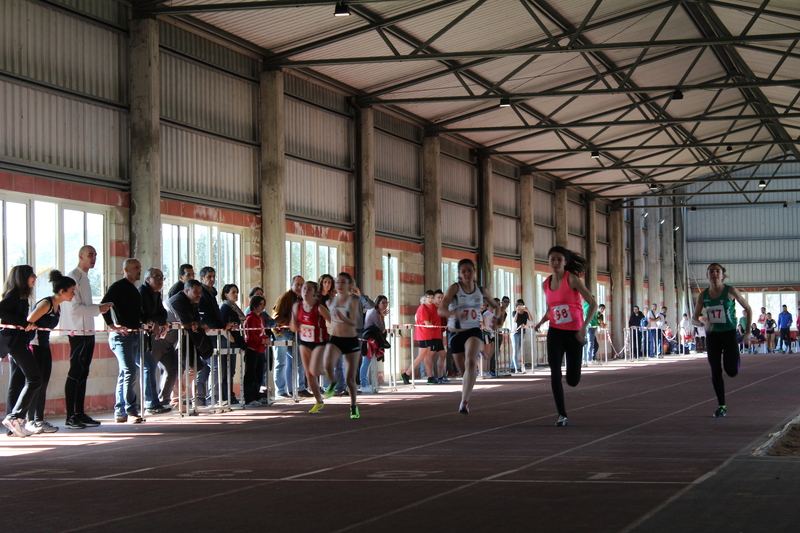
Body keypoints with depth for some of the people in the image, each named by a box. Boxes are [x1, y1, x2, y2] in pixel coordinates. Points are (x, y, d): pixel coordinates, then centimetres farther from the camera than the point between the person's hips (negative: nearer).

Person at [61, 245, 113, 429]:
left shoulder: (84, 278, 18)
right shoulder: (73, 277, -11)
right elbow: (74, 308, -19)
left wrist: (101, 308, 10)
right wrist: (98, 309, -14)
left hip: (88, 332, 9)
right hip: (78, 332, -9)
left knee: (83, 373, 10)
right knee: (75, 373, -8)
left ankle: (80, 414, 14)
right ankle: (70, 417, -7)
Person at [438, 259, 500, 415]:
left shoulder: (482, 290, 0)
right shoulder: (455, 288, -10)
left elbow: (495, 306, 17)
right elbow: (441, 309, -22)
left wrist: (496, 317, -5)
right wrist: (452, 313, -43)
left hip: (473, 331, 0)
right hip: (455, 333, 0)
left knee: (471, 363, -26)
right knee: (464, 371, 11)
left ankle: (464, 402, -30)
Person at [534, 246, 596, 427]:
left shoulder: (572, 279, -10)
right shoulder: (547, 283, 5)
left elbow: (593, 304, -13)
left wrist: (584, 327, -22)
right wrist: (541, 322, 1)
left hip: (574, 333, -3)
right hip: (555, 332, 3)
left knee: (572, 381, -2)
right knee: (555, 371, -13)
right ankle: (562, 415, -4)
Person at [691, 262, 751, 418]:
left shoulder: (731, 291, -10)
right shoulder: (703, 295, -2)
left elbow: (748, 308, 1)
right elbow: (694, 318, 3)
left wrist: (748, 331, -3)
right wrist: (701, 324, -21)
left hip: (729, 334, -3)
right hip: (712, 335, 3)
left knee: (732, 371, -10)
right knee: (715, 372, 1)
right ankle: (722, 406, 13)